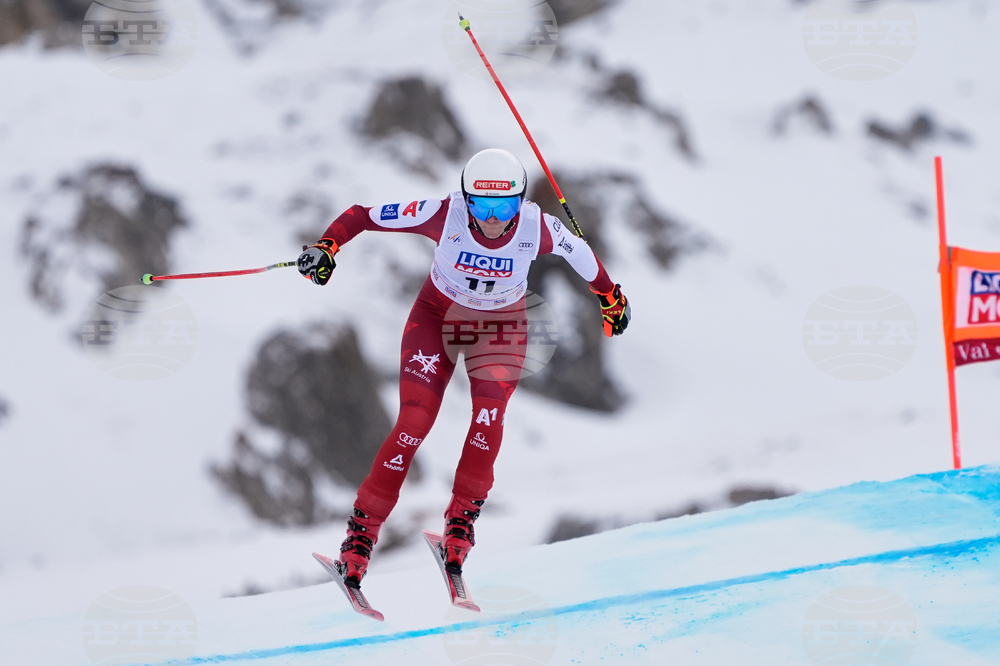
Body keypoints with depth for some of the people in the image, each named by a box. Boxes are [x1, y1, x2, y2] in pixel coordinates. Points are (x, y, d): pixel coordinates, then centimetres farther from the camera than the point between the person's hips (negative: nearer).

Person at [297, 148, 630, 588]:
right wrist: (328, 245, -39)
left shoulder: (538, 228, -27)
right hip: (438, 317, -1)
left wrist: (609, 296, 12)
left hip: (500, 325, 1)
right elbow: (361, 215, -22)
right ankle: (362, 530, -4)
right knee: (413, 425, -14)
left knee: (488, 421, -21)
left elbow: (578, 251, -4)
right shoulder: (445, 215, -31)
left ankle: (461, 519, -2)